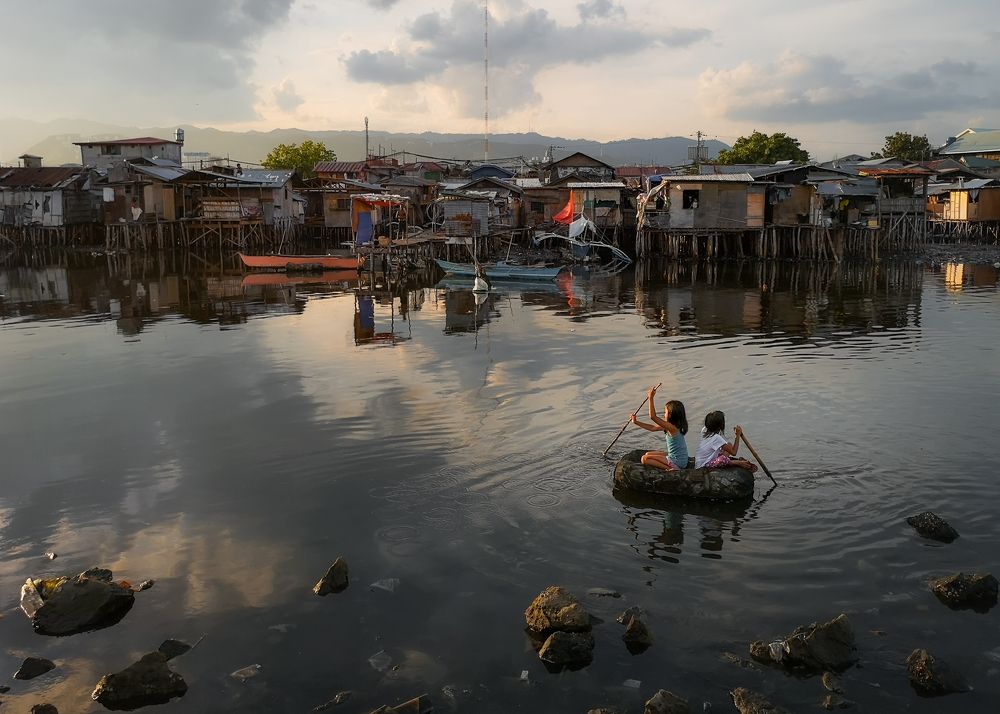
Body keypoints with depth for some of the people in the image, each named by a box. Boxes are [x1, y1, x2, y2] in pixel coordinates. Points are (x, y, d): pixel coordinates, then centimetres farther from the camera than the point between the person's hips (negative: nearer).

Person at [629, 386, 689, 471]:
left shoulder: (672, 427, -24)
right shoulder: (670, 426, 5)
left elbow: (653, 417, -32)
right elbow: (653, 428, 13)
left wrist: (651, 398, -33)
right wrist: (636, 422, 12)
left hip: (677, 462, -10)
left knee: (645, 459, -9)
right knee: (648, 454, 21)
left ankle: (670, 468, -11)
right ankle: (671, 466, 7)